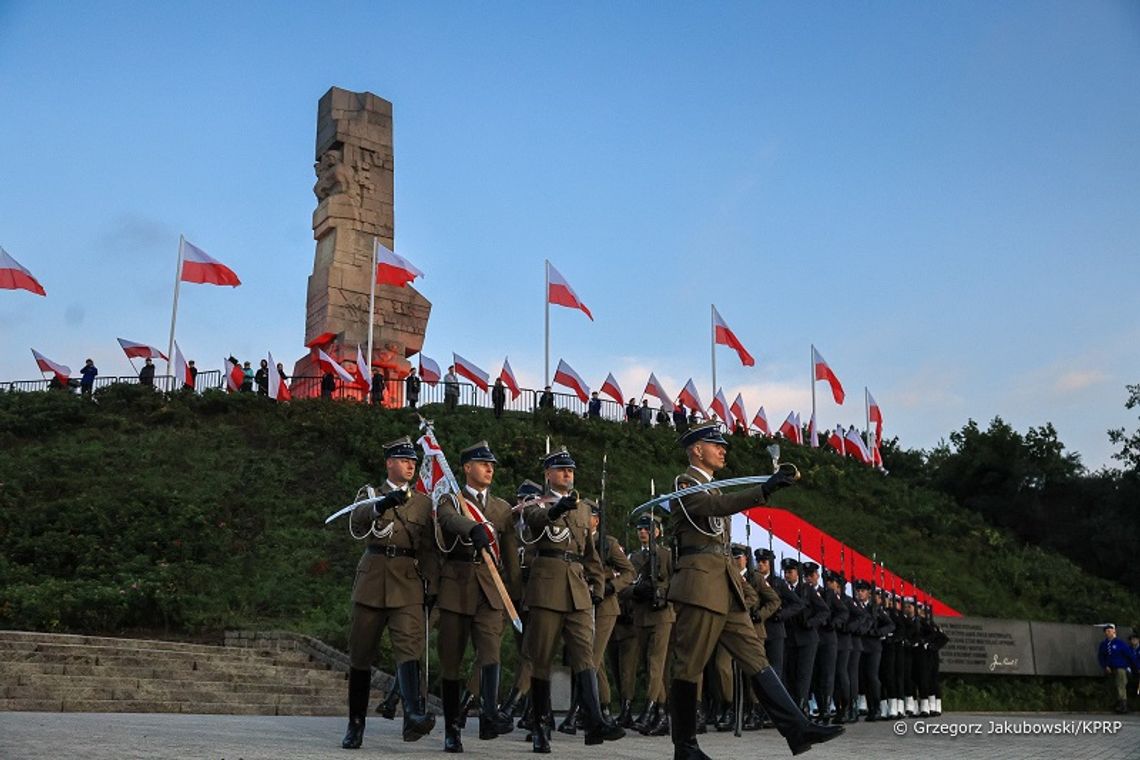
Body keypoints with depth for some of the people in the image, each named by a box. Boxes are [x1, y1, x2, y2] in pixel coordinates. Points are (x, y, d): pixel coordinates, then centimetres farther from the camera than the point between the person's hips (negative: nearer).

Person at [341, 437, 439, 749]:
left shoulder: (423, 502, 15)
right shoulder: (371, 494, 10)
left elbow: (429, 549, 14)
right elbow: (356, 521, -13)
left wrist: (432, 587, 4)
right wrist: (382, 504, -32)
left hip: (408, 585, 0)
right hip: (371, 582, 0)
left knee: (410, 647, -18)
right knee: (361, 655, 4)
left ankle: (413, 717, -31)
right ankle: (355, 724, 16)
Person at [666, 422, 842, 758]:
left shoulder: (712, 488, 23)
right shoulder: (685, 484, -5)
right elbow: (717, 506, -25)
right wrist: (764, 489, -36)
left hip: (727, 588, 9)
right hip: (699, 585, -9)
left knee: (755, 657, 1)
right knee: (689, 666, -3)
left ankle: (798, 729, -5)